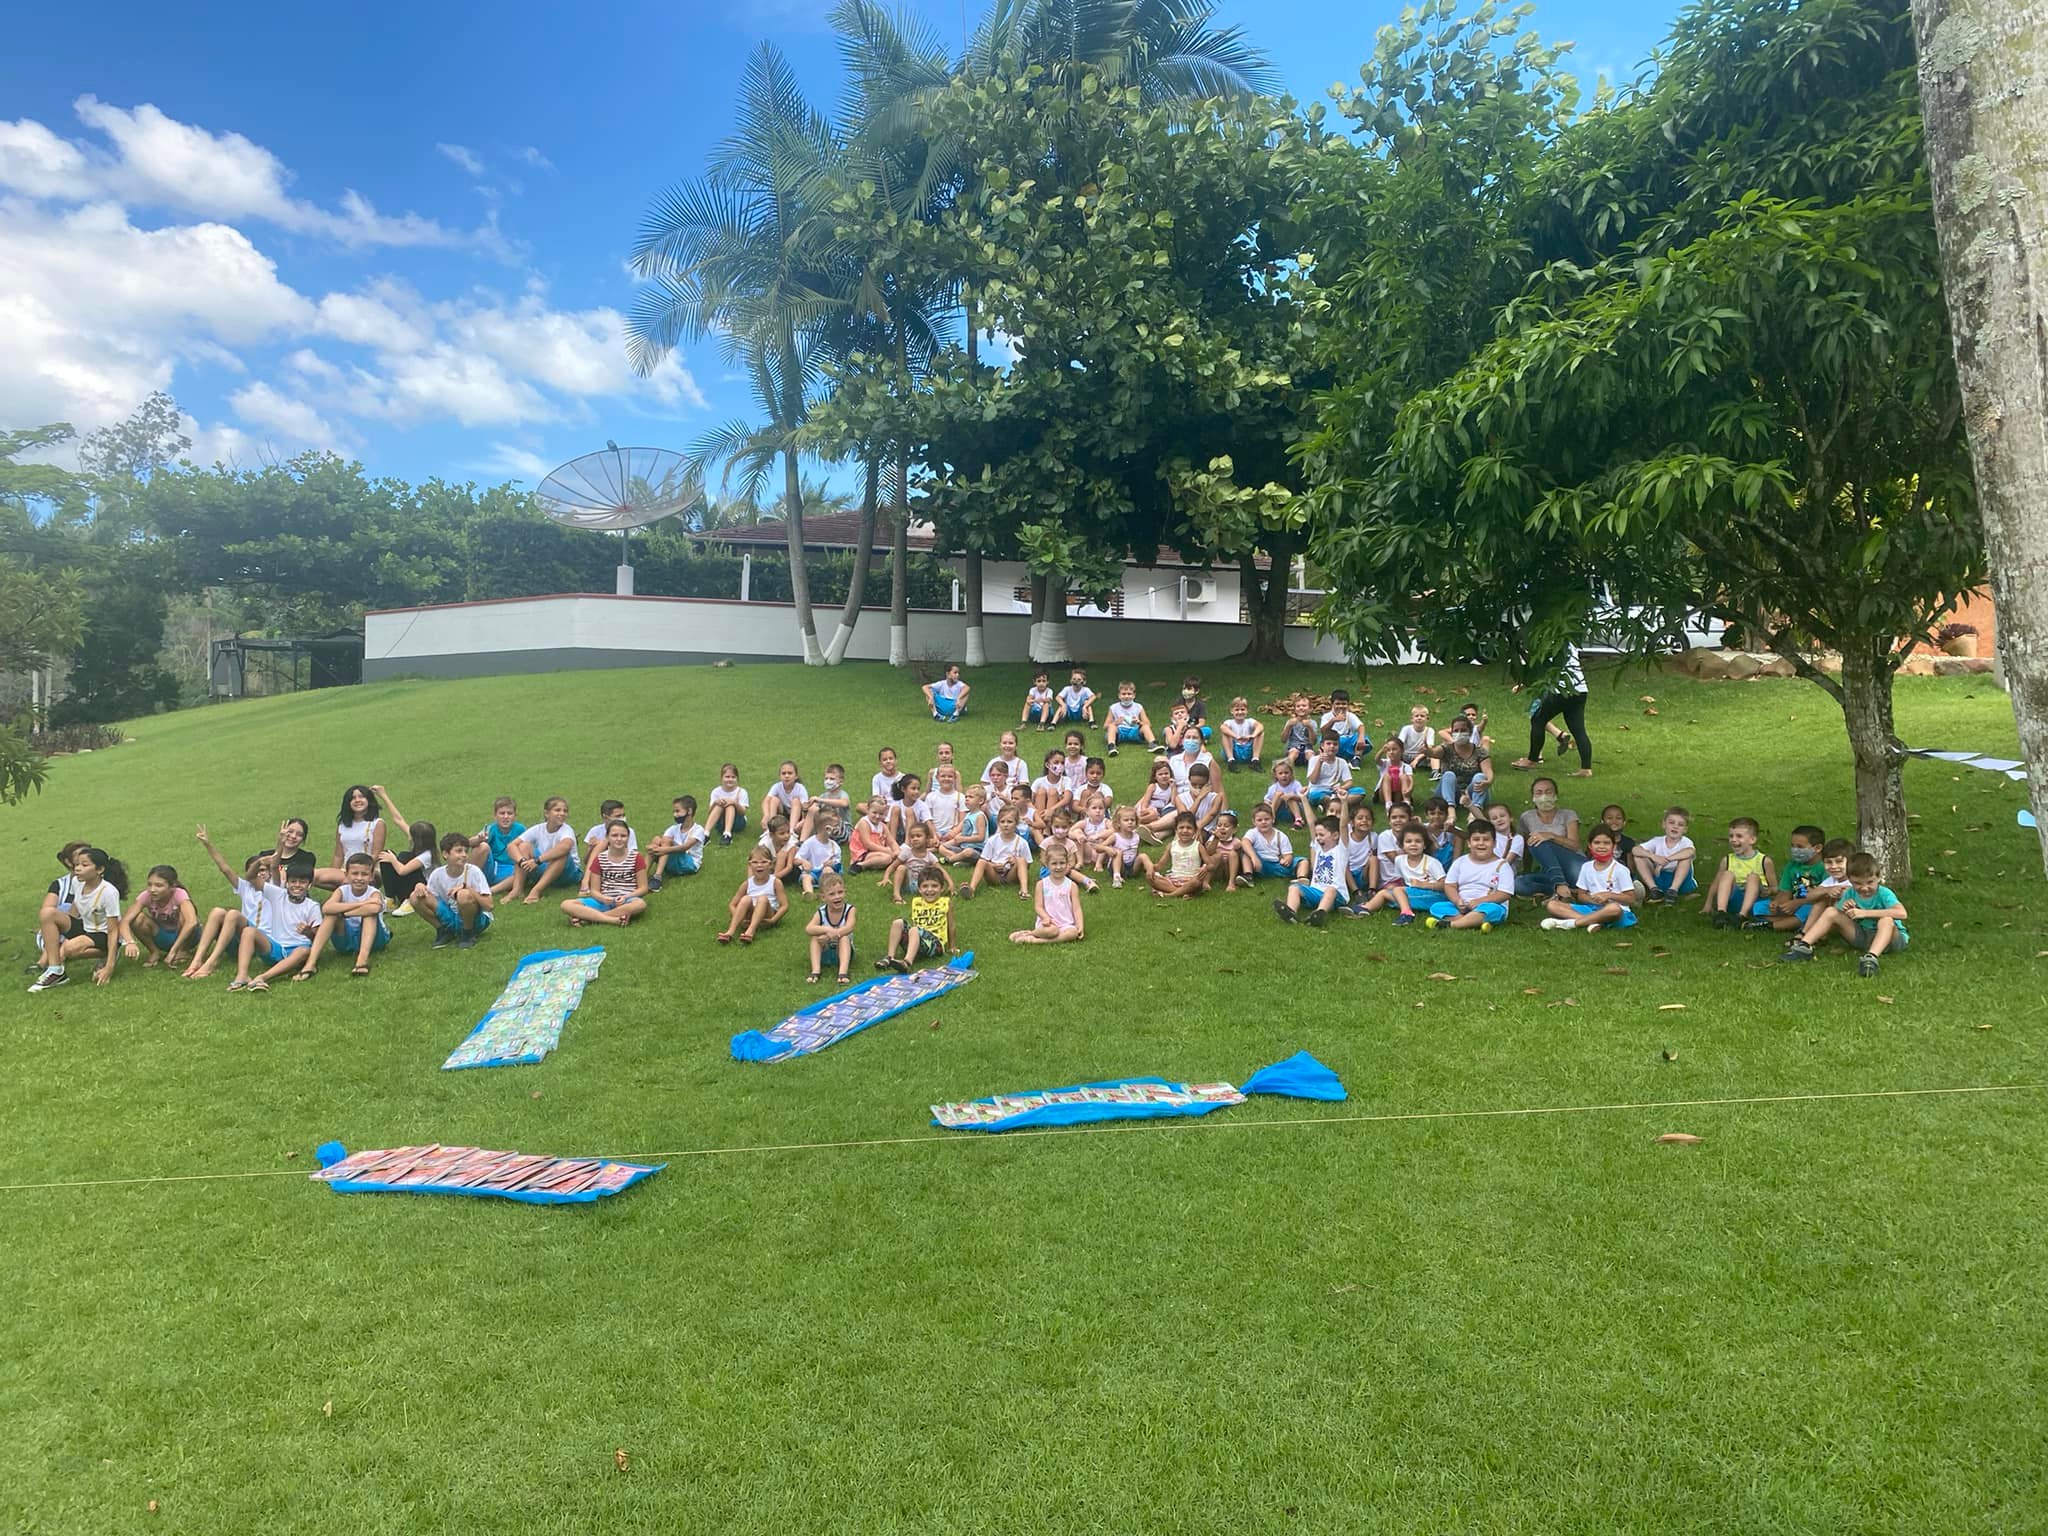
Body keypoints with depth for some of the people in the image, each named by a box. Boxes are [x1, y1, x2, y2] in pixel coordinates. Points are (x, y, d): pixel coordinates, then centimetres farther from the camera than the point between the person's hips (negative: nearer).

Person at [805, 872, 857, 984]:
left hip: (842, 950, -1)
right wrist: (827, 930, -43)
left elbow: (848, 928, -30)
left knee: (844, 938, -30)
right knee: (815, 938, -24)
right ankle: (815, 970, -31)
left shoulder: (849, 909, -13)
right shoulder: (821, 912, -11)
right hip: (825, 953, 1)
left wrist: (829, 935, -39)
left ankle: (843, 971, -43)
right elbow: (808, 929, -27)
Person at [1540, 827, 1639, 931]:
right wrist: (1592, 899, -8)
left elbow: (1631, 899, -2)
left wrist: (1609, 895, -15)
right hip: (1591, 908, 4)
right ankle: (1592, 922, -33)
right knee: (1552, 905, -14)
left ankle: (1570, 923, -33)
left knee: (1614, 908, -44)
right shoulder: (1586, 867, 11)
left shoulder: (1620, 869, -1)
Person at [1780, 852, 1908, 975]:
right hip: (1862, 936, 5)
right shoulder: (1850, 894, -2)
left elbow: (1902, 913, -37)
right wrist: (1844, 909, -18)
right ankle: (1803, 946, -14)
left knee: (1887, 920, -35)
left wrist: (1865, 913, -36)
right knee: (1831, 911, -6)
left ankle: (1871, 957, -55)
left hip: (1889, 938, -5)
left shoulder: (1883, 893, -17)